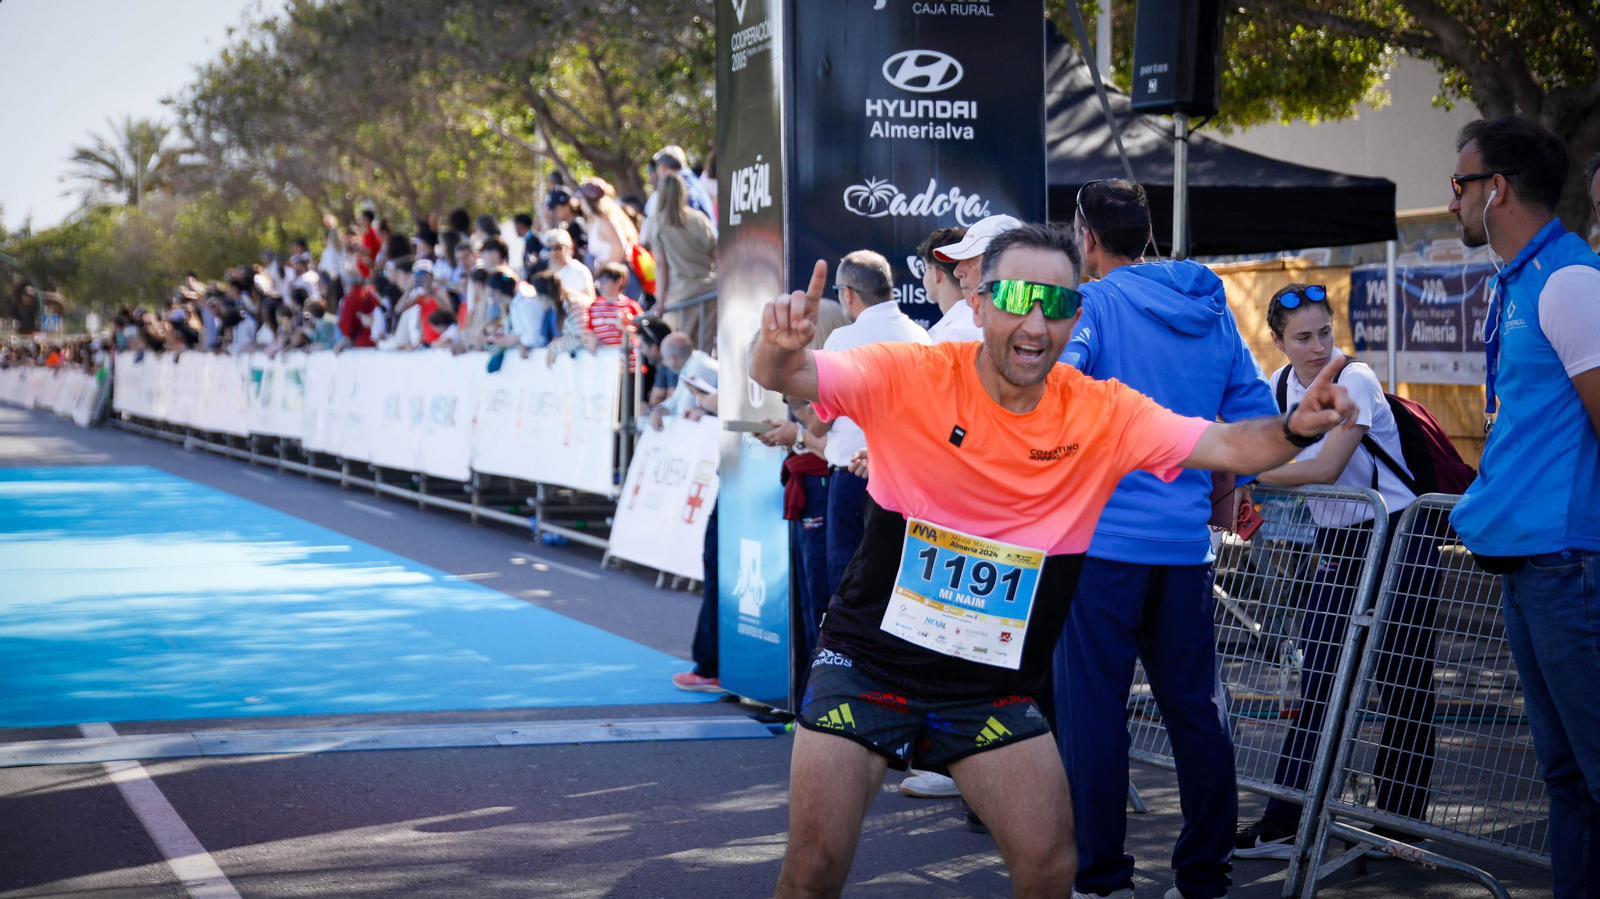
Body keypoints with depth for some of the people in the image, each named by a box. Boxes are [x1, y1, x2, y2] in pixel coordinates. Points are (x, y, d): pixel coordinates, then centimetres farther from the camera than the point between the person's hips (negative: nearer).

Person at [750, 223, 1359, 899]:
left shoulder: (1102, 414, -6)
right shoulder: (910, 378, -13)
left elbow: (1228, 446, -9)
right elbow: (784, 378, -22)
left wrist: (1295, 428, -31)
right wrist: (778, 348, -46)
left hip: (993, 689, 2)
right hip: (867, 661, -2)